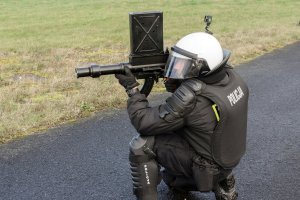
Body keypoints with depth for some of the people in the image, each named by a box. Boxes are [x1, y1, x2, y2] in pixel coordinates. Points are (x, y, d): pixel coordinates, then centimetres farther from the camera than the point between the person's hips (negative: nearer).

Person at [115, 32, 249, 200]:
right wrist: (175, 85, -9)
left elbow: (144, 122, -24)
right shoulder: (229, 75, -11)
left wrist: (132, 87, -14)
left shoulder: (192, 97, -33)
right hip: (227, 155, 8)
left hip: (207, 166, -8)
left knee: (141, 145, -12)